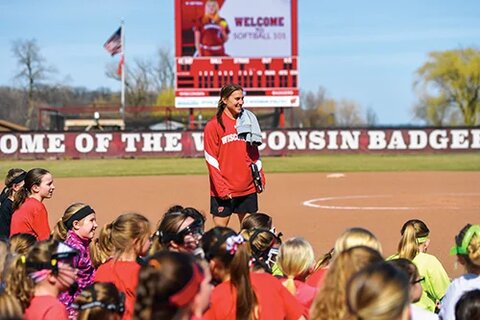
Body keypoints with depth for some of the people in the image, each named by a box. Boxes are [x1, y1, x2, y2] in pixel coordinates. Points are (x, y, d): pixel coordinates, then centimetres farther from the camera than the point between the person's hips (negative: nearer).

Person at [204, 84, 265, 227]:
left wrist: (260, 178, 7)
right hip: (224, 191, -5)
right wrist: (221, 188, -14)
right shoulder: (214, 125, -5)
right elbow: (211, 160, -8)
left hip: (248, 188, 5)